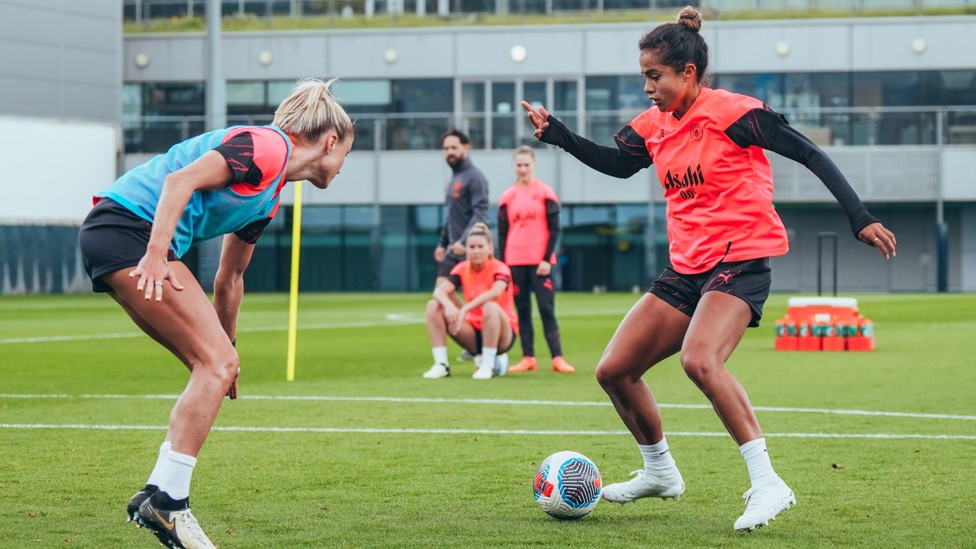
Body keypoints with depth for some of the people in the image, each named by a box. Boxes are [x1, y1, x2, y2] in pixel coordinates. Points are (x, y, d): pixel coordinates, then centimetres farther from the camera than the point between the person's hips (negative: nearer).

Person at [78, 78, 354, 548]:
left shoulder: (269, 198, 23)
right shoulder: (267, 146, -6)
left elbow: (229, 278, 33)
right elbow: (179, 181, -18)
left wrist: (227, 343, 39)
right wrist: (156, 253, -26)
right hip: (128, 227, -10)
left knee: (218, 365, 7)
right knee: (217, 364, -13)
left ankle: (159, 499, 7)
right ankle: (165, 500, -15)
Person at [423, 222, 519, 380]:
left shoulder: (500, 269, -13)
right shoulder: (462, 269, 0)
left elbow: (495, 293, -36)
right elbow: (439, 291, -15)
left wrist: (465, 309, -45)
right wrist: (449, 305, -38)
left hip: (503, 336, -5)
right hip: (474, 333, 5)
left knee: (490, 307, -37)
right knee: (434, 305, -10)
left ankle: (488, 365, -25)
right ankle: (441, 364, -13)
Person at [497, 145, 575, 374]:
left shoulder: (545, 193, 1)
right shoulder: (507, 197, 9)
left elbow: (554, 229, -1)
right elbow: (502, 233, 10)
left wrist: (547, 259, -9)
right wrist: (502, 263, 3)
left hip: (540, 261, -3)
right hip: (515, 261, 3)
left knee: (547, 309, -6)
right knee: (522, 310, 3)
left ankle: (557, 358, -9)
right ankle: (528, 358, 6)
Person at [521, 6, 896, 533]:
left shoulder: (732, 113, -12)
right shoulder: (653, 126, 9)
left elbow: (810, 154, -11)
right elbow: (616, 162, 28)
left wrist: (860, 218, -17)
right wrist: (556, 134, 16)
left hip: (740, 261, -8)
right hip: (686, 269, 8)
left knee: (699, 360, -33)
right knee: (613, 370, 5)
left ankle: (767, 483, -26)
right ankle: (660, 473, 28)